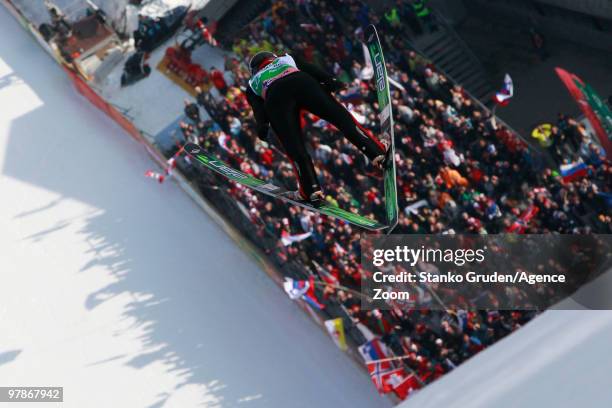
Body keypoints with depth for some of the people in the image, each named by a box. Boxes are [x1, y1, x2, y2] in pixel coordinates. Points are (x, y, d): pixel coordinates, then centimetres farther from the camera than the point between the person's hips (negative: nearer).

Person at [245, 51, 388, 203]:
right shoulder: (286, 59, 43)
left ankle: (311, 189, -4)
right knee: (340, 116, 2)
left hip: (275, 96, -1)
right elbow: (311, 69, 26)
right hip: (303, 83, 1)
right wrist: (330, 80, 13)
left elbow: (257, 107, 18)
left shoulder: (252, 84, 38)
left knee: (294, 146, 3)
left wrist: (262, 126, 4)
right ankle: (376, 151, -7)